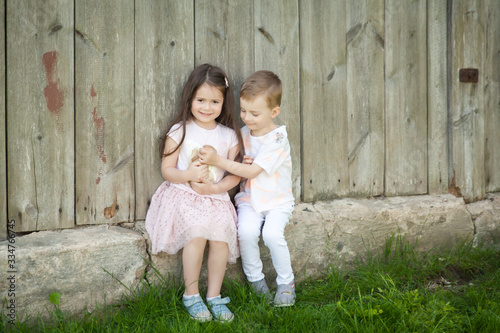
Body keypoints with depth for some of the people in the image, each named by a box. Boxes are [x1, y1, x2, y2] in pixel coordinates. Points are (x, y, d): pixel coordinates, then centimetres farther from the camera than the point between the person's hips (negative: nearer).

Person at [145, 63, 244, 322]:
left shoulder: (229, 136, 7)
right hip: (183, 195, -2)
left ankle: (214, 296, -5)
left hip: (216, 197, 2)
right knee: (197, 233, -30)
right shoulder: (179, 132, 1)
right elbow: (166, 170, 2)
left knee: (221, 236, -25)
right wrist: (188, 175, -18)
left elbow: (235, 175, 6)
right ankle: (191, 295, -11)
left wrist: (215, 187, -12)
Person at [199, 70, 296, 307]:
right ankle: (255, 278, -3)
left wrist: (217, 160, -26)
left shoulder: (277, 139, -16)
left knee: (272, 233, -29)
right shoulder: (243, 133, 4)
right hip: (249, 198, 4)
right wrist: (241, 162, -8)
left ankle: (286, 282, -5)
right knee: (246, 231, -25)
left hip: (277, 200, -4)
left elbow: (252, 172, -22)